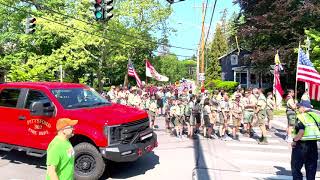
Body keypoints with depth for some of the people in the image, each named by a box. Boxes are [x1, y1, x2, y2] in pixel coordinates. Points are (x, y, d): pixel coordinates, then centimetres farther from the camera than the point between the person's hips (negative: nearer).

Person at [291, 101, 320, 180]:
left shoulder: (301, 117, -14)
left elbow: (301, 131, -26)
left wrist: (294, 141, -14)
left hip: (301, 145, -7)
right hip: (313, 145, 7)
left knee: (296, 167, 7)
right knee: (311, 167, 16)